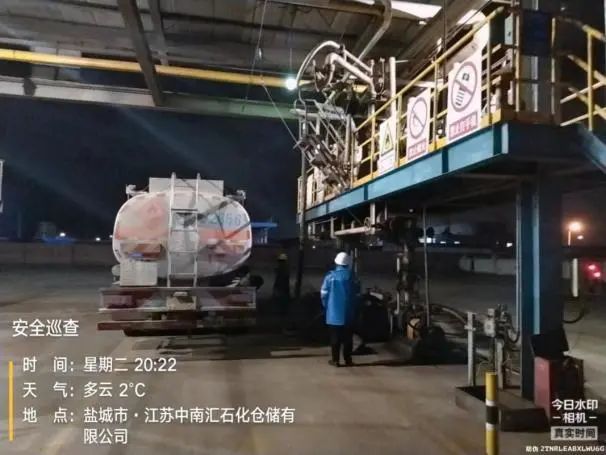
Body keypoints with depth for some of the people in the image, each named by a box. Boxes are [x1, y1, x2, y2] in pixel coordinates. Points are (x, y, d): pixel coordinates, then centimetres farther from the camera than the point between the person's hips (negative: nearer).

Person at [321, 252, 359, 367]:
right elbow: (356, 293, 0)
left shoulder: (330, 276, -9)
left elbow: (324, 293, -6)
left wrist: (326, 305, 10)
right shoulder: (351, 276, -3)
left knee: (335, 337, 7)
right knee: (348, 337, 10)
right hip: (348, 312, 1)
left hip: (334, 312, -1)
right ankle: (348, 359, 15)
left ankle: (335, 360, 10)